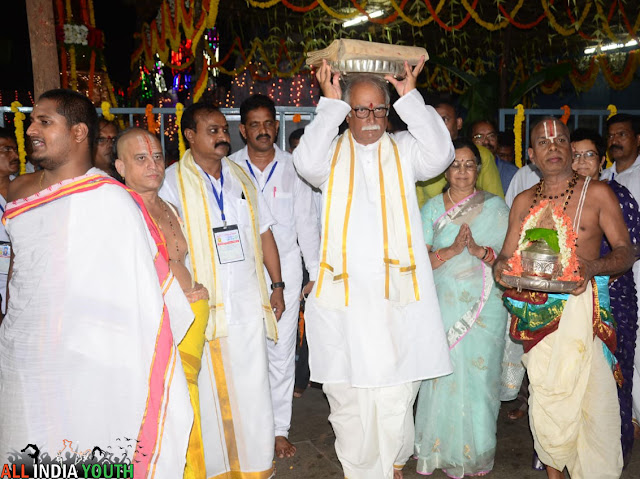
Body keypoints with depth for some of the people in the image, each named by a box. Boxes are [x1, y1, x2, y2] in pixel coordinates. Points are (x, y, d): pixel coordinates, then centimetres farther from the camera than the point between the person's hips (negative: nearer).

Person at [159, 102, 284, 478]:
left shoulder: (240, 176, 12)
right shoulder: (173, 181, -2)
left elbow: (263, 233, 15)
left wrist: (277, 285, 13)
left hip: (248, 302, 4)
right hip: (203, 305, -3)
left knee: (253, 388, 8)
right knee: (209, 390, 5)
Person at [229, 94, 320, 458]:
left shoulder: (293, 168, 4)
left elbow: (307, 223, 6)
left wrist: (317, 273, 4)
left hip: (285, 270, 0)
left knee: (282, 353, 4)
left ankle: (280, 429, 18)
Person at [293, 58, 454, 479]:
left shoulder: (404, 151, 9)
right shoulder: (333, 154, 8)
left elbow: (440, 154, -10)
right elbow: (308, 163, -14)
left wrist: (410, 98, -10)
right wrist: (329, 104, -10)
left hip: (397, 293, 0)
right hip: (342, 295, 0)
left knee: (396, 393, 7)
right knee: (347, 393, 7)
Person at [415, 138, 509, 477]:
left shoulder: (495, 206, 5)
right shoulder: (432, 207, 7)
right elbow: (421, 259, 0)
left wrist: (479, 250, -18)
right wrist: (453, 249, -18)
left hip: (485, 306, 0)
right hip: (444, 305, 1)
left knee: (479, 375, 2)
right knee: (443, 375, 0)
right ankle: (444, 452, 18)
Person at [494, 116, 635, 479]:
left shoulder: (597, 193, 2)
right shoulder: (523, 201, 12)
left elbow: (626, 251, -1)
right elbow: (508, 254, 14)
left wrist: (593, 266, -21)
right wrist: (500, 265, -10)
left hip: (581, 303, -3)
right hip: (538, 309, 3)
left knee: (589, 396, -7)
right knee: (545, 397, 7)